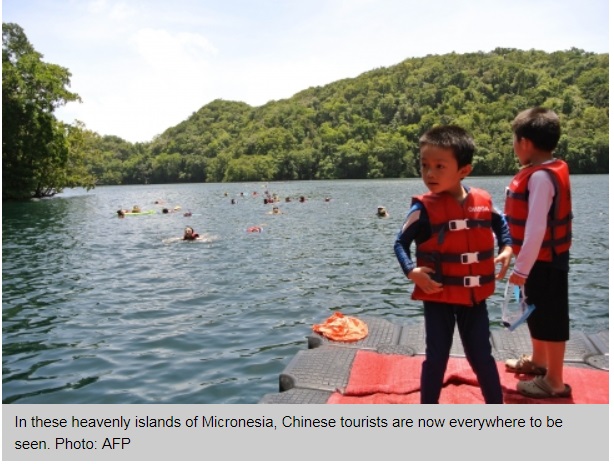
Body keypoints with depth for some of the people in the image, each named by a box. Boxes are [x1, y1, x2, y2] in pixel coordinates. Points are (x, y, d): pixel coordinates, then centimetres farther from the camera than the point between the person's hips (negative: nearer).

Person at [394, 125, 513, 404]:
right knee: (436, 358, 9)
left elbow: (500, 223, 18)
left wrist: (506, 248, 2)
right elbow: (401, 243, -8)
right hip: (438, 296, -2)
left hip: (475, 296, 3)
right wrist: (412, 271, -24)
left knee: (481, 356, 15)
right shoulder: (424, 208, -15)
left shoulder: (483, 201, -4)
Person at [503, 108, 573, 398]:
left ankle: (554, 382, 17)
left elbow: (536, 229, -28)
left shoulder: (540, 176, -23)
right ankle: (538, 361, 43)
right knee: (536, 311, 23)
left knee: (550, 318, 2)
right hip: (543, 258, 10)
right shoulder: (551, 169, 6)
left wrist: (521, 268, -24)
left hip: (545, 261, -10)